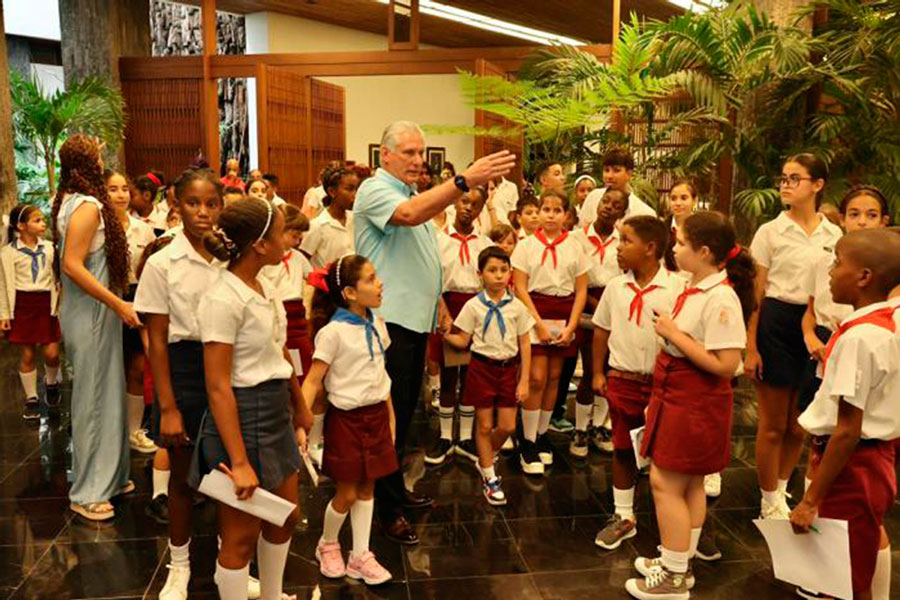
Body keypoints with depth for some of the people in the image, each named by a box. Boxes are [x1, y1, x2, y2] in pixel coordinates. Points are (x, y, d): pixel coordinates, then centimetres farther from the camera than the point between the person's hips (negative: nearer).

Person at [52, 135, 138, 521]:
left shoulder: (70, 202, 11)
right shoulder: (88, 206, -17)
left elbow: (72, 261, 14)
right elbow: (72, 265, -23)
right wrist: (118, 304, -23)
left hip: (89, 312, 9)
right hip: (92, 315, -9)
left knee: (103, 392, 16)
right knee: (94, 396, -1)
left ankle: (107, 476, 29)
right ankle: (87, 492, 11)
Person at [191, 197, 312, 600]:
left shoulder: (265, 288, 5)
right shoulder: (223, 299, -21)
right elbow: (218, 386, -22)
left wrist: (301, 410, 22)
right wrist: (239, 462, -24)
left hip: (276, 413, 9)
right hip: (242, 416, -9)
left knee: (285, 517, 20)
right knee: (242, 534, 6)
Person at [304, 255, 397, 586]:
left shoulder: (377, 325, 3)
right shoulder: (333, 331, -18)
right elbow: (313, 381, -17)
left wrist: (390, 415, 14)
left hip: (376, 414, 6)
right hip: (346, 418, -6)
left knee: (367, 488, 12)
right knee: (347, 493, 6)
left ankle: (360, 557, 24)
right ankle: (327, 545, 32)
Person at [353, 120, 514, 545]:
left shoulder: (416, 195, 18)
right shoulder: (375, 191, -11)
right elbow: (409, 214, -35)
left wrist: (440, 307, 21)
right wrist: (465, 180, -42)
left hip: (416, 319, 9)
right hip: (389, 320, -9)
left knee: (406, 411, 16)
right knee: (391, 415, -3)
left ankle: (395, 488, 30)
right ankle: (388, 510, 7)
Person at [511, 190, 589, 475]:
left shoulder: (575, 247, 5)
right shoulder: (527, 245, -1)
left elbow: (581, 290, 5)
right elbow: (520, 288, -4)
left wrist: (571, 326, -5)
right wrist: (539, 323, -11)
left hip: (565, 315, 3)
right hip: (534, 311, -2)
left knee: (554, 377, 8)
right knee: (537, 378, -6)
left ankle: (542, 434, 23)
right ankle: (528, 443, 4)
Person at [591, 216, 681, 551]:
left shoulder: (675, 288, -11)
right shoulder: (615, 287, 2)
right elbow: (601, 330, 11)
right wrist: (598, 373, 8)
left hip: (662, 382, -4)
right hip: (622, 380, 4)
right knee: (623, 449, 13)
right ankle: (624, 517, 27)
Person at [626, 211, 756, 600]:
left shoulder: (721, 298, -23)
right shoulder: (695, 289, 5)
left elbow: (725, 364, -27)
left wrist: (674, 333, -22)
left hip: (695, 404, -9)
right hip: (676, 396, 9)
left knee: (666, 483, 0)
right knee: (689, 484, 19)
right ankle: (679, 563, 33)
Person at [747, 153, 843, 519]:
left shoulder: (833, 236, 6)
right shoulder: (770, 232, -4)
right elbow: (755, 294, -5)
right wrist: (750, 348, -10)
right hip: (777, 324, -3)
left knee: (799, 426, 12)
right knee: (773, 425, 4)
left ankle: (780, 492, 32)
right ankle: (769, 504, 20)